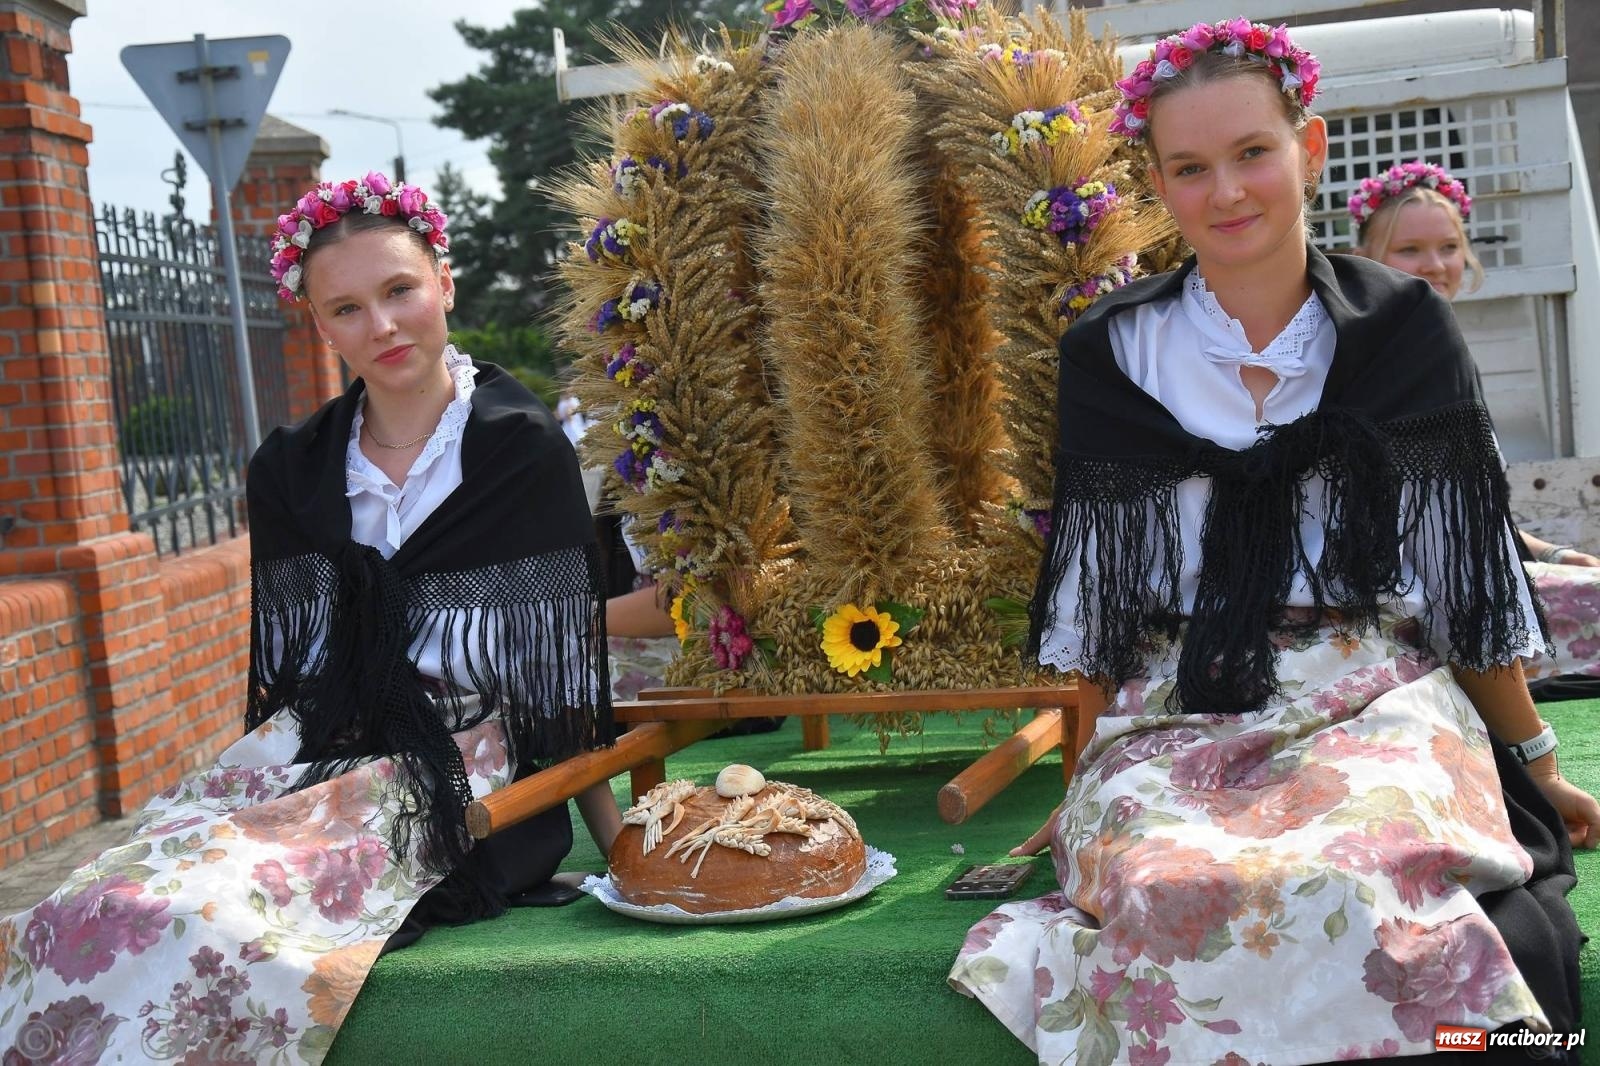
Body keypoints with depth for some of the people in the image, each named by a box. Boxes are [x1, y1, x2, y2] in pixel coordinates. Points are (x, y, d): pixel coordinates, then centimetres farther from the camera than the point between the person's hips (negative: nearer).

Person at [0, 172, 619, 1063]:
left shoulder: (524, 450, 0)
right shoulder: (290, 471, 13)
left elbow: (567, 656, 0)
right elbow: (280, 666, 17)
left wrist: (609, 825, -4)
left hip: (450, 780, -4)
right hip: (307, 757, 5)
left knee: (208, 931, -29)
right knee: (74, 920, -21)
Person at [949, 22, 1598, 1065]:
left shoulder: (1401, 327, 7)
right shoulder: (1113, 353, 8)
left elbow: (1468, 573, 12)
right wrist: (1091, 781, 11)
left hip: (1375, 707, 0)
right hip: (1174, 721, 1)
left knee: (1367, 878, -34)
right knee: (1179, 881, -34)